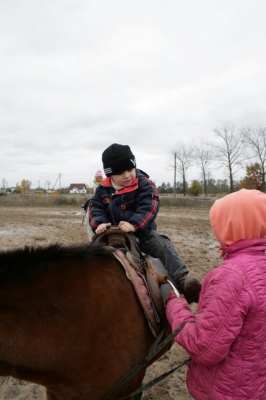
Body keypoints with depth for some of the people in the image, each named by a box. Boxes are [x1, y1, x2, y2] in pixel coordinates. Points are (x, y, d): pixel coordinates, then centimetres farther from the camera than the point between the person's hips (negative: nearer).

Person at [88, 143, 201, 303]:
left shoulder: (144, 183, -12)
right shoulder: (103, 189, 1)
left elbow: (148, 207, -22)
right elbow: (95, 208, 3)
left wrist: (134, 224, -37)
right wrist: (99, 223, -19)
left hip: (142, 232, -4)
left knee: (162, 244, -26)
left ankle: (183, 281, -33)